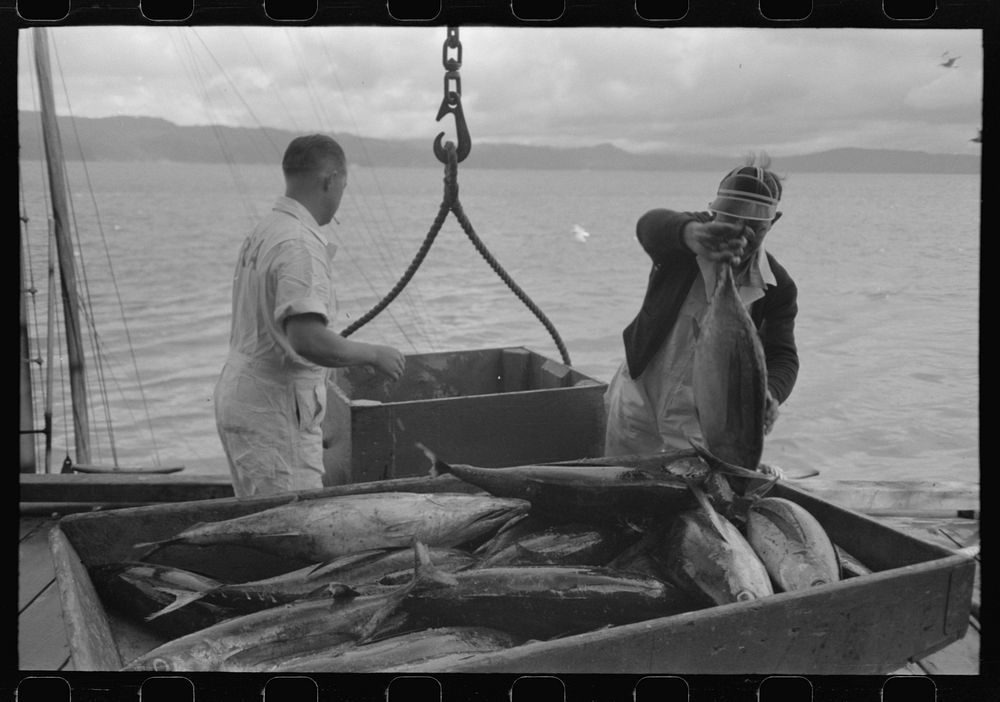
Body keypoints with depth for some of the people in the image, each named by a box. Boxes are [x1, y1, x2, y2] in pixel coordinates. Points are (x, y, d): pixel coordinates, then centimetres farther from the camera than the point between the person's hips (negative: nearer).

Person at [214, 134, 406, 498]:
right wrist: (372, 353, -17)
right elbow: (307, 339, -30)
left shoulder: (262, 232, 12)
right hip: (274, 414, -10)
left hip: (241, 397, 10)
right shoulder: (300, 245, -20)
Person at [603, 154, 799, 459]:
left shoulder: (779, 287, -10)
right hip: (638, 401, 1)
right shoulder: (682, 246, -15)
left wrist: (770, 394, -40)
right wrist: (692, 234, -63)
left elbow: (782, 355, -15)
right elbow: (650, 225, -38)